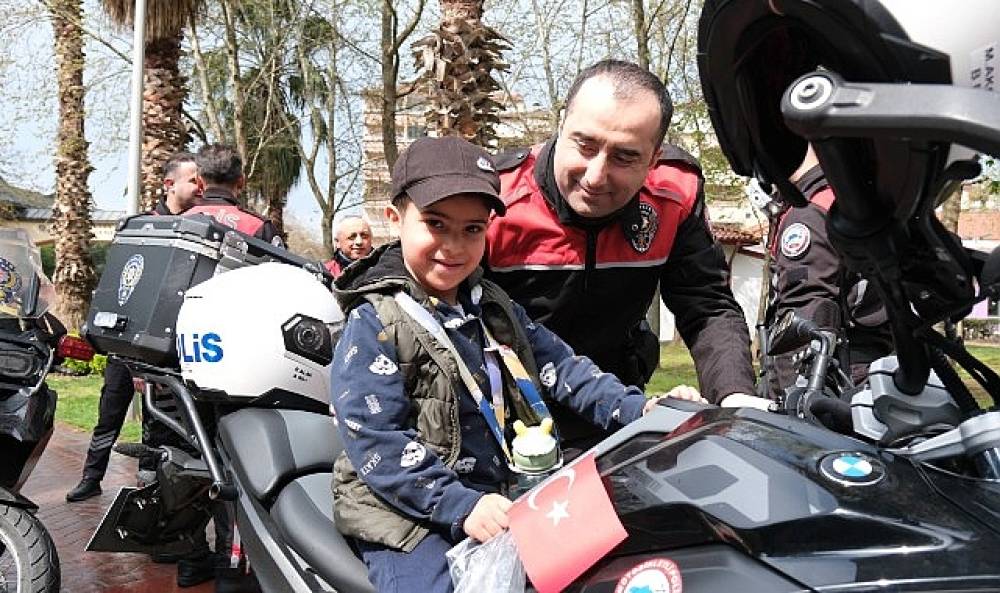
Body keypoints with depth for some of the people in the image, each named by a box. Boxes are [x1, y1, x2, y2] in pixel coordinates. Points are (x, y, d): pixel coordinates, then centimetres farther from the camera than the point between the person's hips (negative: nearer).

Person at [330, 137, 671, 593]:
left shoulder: (495, 309, 9)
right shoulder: (373, 325, -13)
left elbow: (559, 366, 7)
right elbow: (376, 444, -18)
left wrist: (635, 407, -7)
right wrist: (460, 506, -24)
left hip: (498, 500, 6)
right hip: (409, 517, -6)